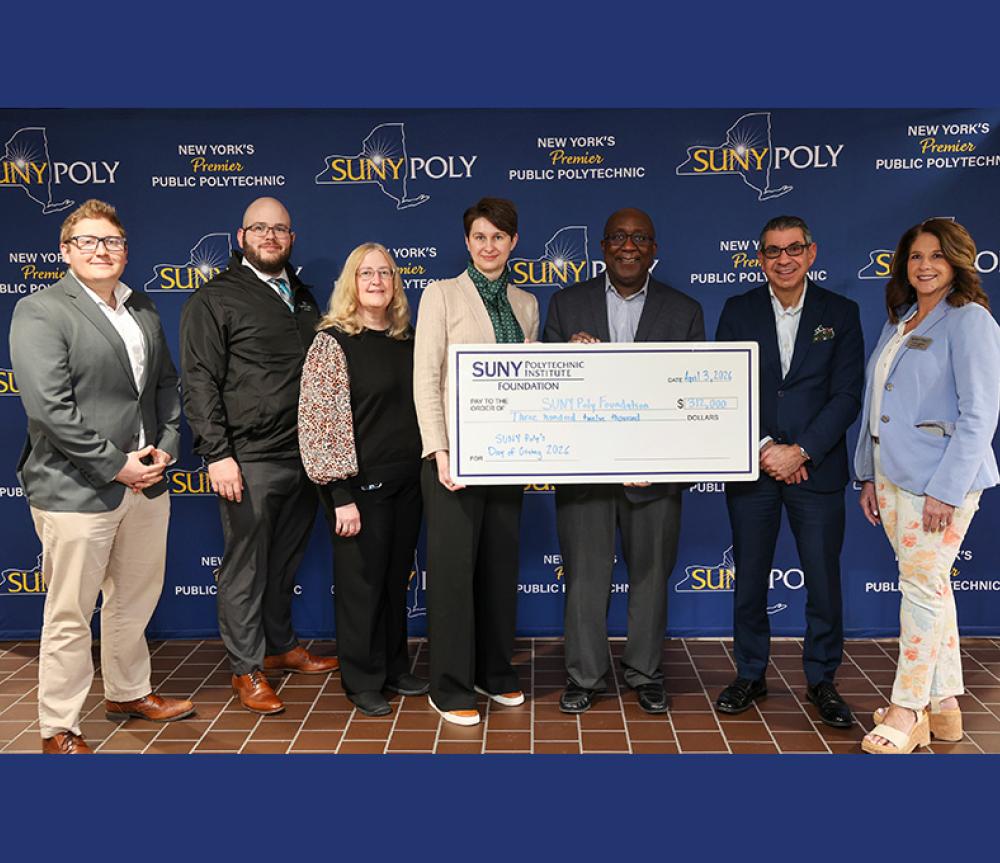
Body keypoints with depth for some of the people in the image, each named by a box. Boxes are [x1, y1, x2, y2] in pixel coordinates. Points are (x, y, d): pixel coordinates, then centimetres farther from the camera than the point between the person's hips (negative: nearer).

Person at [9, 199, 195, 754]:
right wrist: (116, 465, -17)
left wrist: (165, 449, 0)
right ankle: (58, 730, 18)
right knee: (69, 616, 3)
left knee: (136, 599, 19)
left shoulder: (143, 311, 14)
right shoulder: (39, 313, -8)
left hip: (146, 481, 7)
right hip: (76, 489, -7)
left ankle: (127, 693, 39)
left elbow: (167, 385, 15)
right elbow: (50, 408, -16)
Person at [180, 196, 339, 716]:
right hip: (250, 459, -6)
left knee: (284, 561, 17)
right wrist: (217, 455, -16)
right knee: (245, 567, 3)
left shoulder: (302, 298, 16)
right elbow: (199, 383, -9)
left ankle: (280, 646, 34)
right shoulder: (215, 299, -3)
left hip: (304, 456, 6)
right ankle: (246, 669, 16)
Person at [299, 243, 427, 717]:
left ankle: (395, 668, 31)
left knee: (397, 577, 15)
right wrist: (341, 495, -16)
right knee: (362, 581, 6)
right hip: (361, 484, -5)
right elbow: (318, 424, -13)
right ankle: (362, 681, 22)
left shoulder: (407, 339, 8)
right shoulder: (332, 342, -9)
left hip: (408, 481, 5)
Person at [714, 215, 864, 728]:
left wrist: (800, 452, -13)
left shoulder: (840, 313, 4)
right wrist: (764, 449, -10)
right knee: (749, 580, 9)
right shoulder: (738, 311, 5)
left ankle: (821, 681, 22)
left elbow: (847, 396, -3)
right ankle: (750, 675, 25)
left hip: (817, 469, 0)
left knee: (824, 582, 4)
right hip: (751, 468, 1)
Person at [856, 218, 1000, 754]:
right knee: (928, 586, 12)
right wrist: (869, 476, 13)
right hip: (894, 475, 8)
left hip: (940, 479, -8)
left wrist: (946, 489, -18)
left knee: (923, 587, -4)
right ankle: (943, 706, 22)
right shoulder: (899, 322, 16)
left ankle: (908, 710, 7)